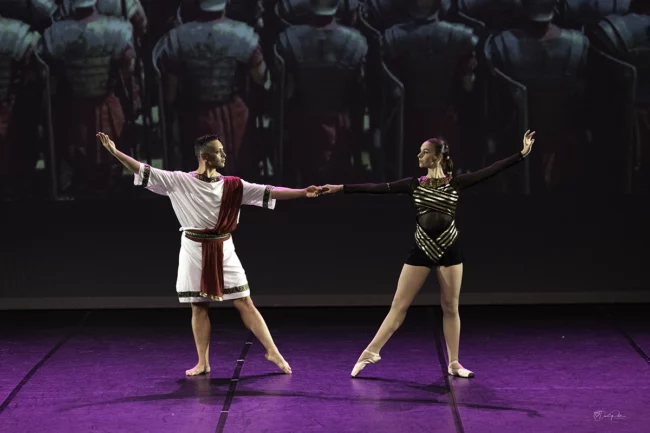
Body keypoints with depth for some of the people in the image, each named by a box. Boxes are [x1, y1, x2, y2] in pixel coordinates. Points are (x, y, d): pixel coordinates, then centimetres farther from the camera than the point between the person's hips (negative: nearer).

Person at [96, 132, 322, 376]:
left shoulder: (232, 186, -1)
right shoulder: (179, 181, -6)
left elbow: (268, 192, -4)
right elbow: (144, 172, -8)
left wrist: (303, 193, -11)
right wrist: (114, 152, -15)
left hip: (223, 250, 1)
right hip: (194, 251, -1)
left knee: (245, 303, 1)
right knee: (198, 306, 7)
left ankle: (272, 352, 8)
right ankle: (203, 363, 17)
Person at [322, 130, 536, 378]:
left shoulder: (455, 183, -3)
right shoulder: (414, 184, 2)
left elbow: (491, 171, -7)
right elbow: (377, 188, 0)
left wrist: (522, 154, -13)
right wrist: (342, 188, -3)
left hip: (449, 249, -1)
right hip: (422, 249, 1)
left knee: (450, 308, 6)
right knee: (399, 305, 0)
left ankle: (454, 364, 14)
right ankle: (371, 352, 3)